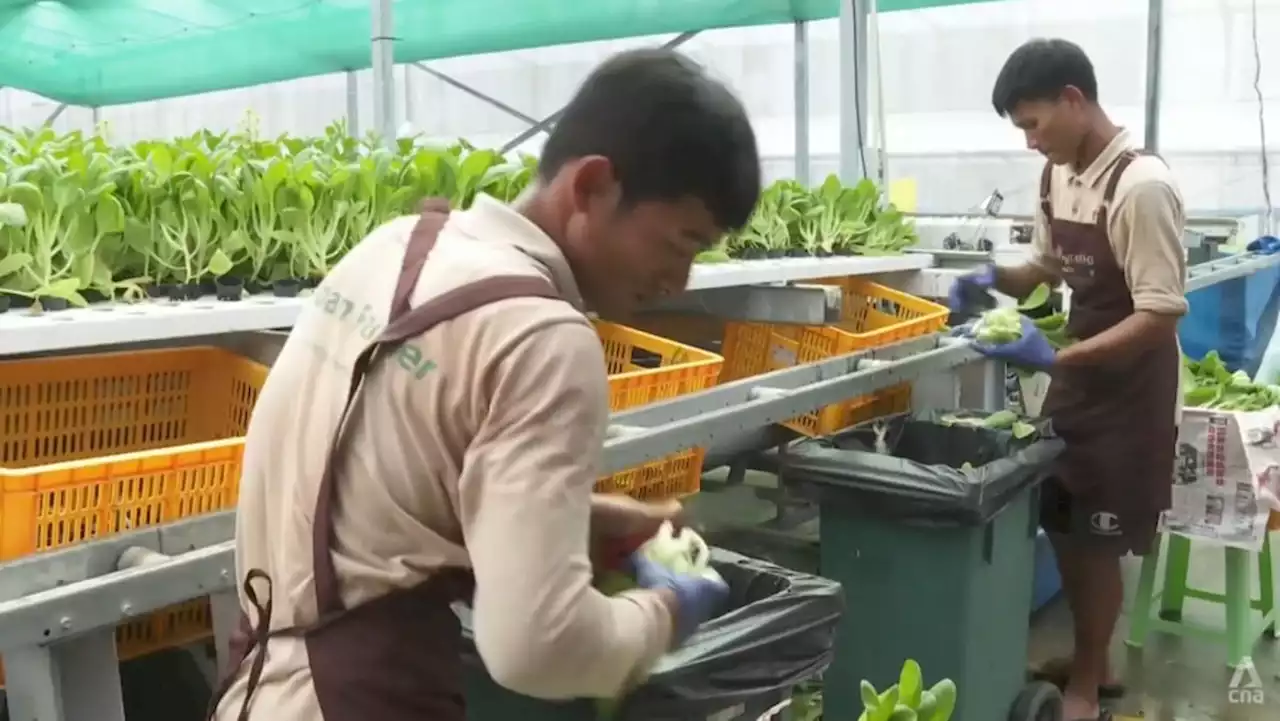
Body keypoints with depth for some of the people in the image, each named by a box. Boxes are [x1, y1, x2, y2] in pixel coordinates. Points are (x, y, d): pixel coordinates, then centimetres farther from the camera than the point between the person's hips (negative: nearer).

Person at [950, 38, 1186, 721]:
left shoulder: (1142, 187, -23)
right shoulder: (1057, 174, 2)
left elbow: (1162, 315, -25)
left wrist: (1057, 358, -32)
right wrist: (997, 277, -5)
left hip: (1128, 390, -7)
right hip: (1078, 376, 8)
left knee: (1096, 540, 5)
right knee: (1061, 524, 16)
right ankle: (1090, 661, 35)